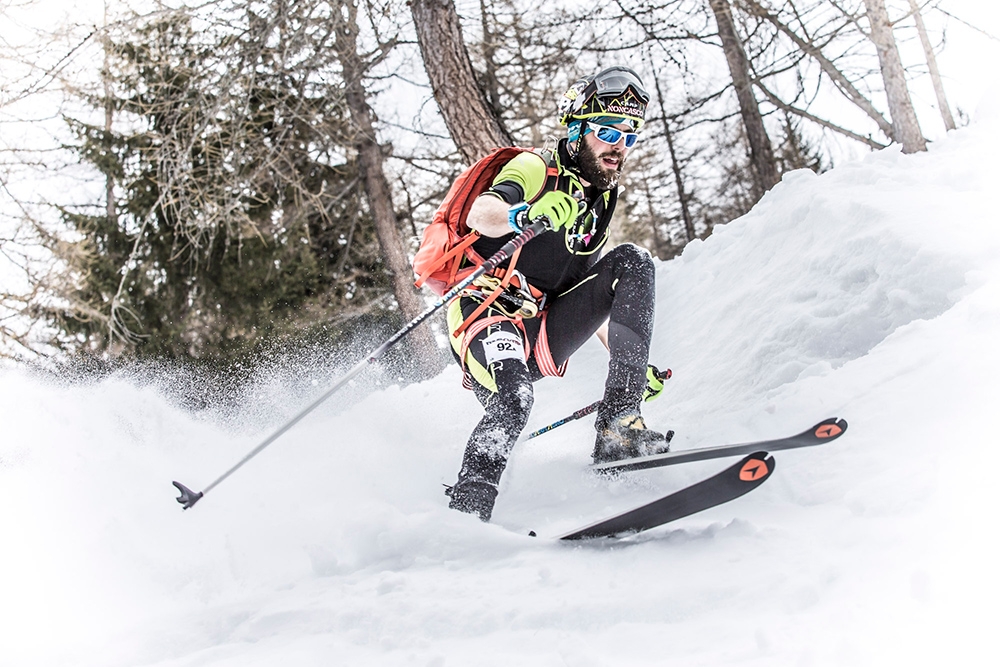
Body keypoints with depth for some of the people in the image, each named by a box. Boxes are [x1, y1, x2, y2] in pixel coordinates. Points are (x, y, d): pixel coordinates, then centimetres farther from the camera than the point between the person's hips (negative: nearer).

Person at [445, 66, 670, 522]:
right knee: (514, 401, -35)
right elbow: (478, 214, -25)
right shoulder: (538, 169, -3)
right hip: (489, 311, -6)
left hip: (543, 335, 7)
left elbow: (587, 297, 28)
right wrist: (526, 215, -48)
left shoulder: (601, 200, 20)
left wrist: (630, 361, 24)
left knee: (631, 263, -12)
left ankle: (618, 426, -21)